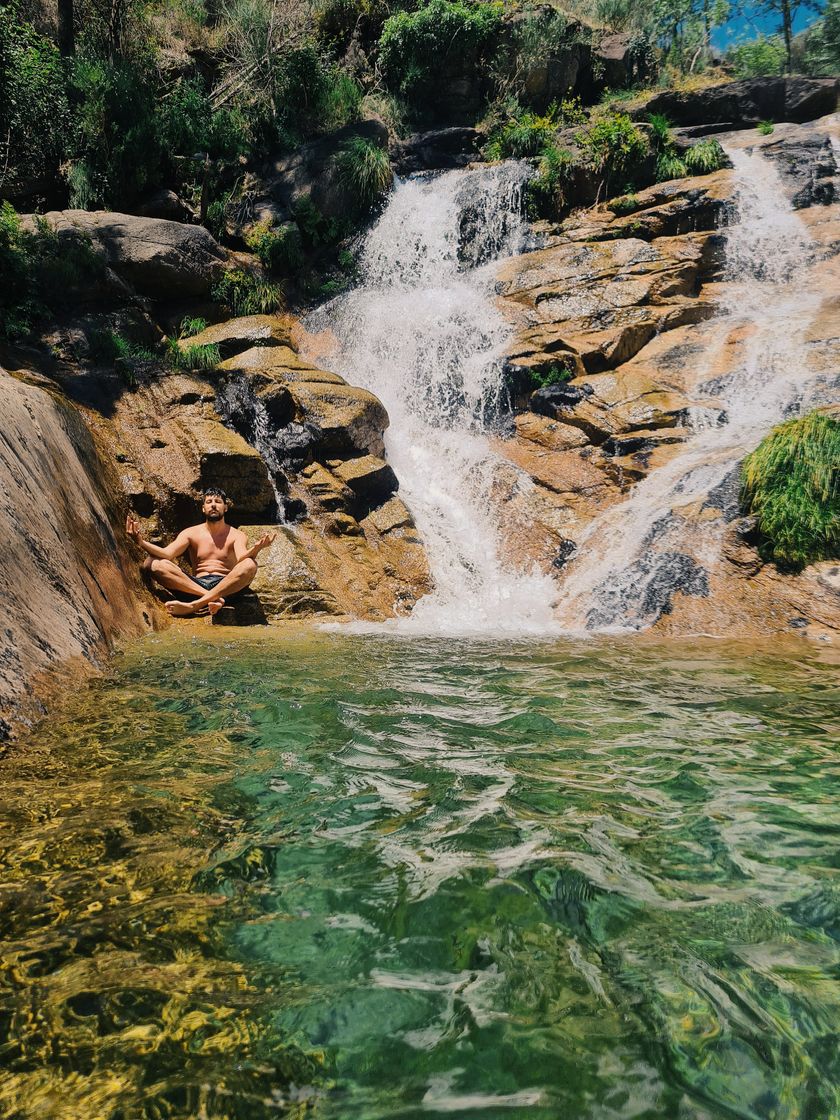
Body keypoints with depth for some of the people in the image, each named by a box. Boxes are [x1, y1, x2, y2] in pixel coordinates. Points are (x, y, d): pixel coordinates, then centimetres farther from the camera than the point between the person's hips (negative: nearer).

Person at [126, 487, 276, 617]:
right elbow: (167, 553, -3)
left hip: (226, 587, -2)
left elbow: (241, 558, -15)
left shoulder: (236, 535, 9)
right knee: (152, 563, -20)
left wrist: (256, 549, -39)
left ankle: (194, 605, -40)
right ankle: (214, 598, -33)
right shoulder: (191, 533, 14)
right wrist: (141, 542, -22)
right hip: (195, 585, 2)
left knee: (250, 564, -33)